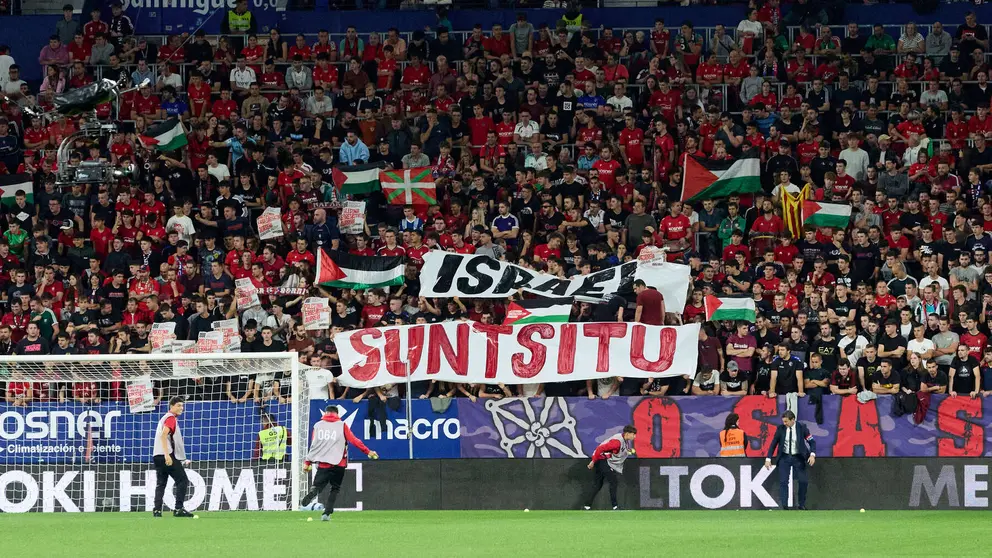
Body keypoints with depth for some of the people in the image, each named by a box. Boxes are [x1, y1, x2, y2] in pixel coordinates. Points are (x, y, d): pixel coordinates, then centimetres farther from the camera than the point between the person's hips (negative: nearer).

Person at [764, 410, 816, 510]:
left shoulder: (801, 427, -8)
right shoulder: (781, 429, -4)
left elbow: (812, 441, -5)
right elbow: (773, 444, 2)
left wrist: (812, 455, -21)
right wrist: (768, 459, -4)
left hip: (798, 458, -1)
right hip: (784, 457, 1)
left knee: (803, 481, -5)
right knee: (783, 482, -8)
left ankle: (801, 505, 11)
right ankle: (784, 506, -8)